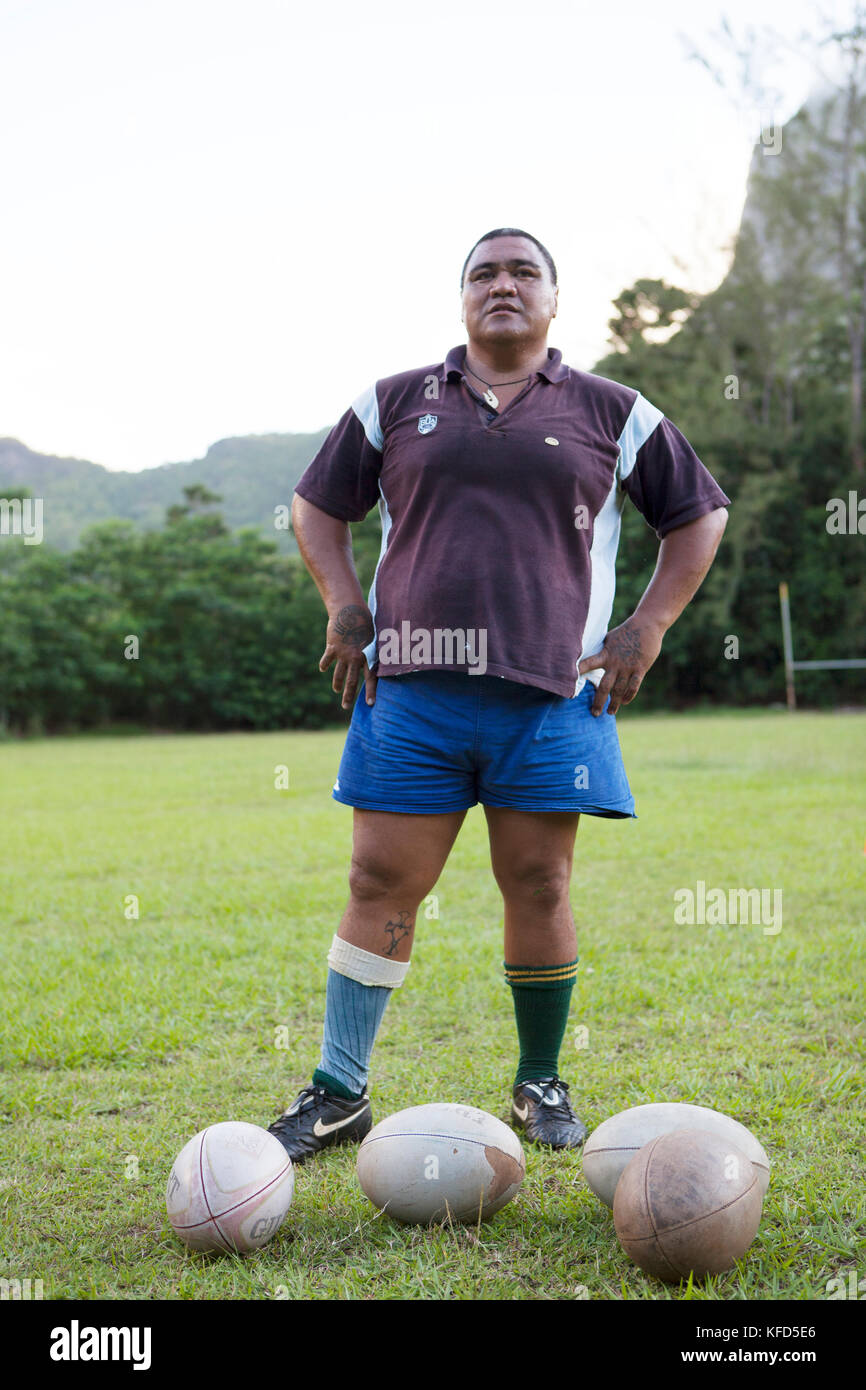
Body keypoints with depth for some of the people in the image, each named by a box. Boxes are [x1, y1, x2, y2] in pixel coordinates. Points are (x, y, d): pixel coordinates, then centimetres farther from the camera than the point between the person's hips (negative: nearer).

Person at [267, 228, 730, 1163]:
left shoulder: (611, 414, 11)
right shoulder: (394, 404, 13)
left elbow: (700, 514, 16)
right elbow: (316, 506, 21)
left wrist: (646, 629, 6)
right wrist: (344, 609, 7)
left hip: (549, 696, 0)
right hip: (412, 690, 1)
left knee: (539, 889, 2)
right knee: (380, 886, -1)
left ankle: (540, 1086, 20)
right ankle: (338, 1093, 9)